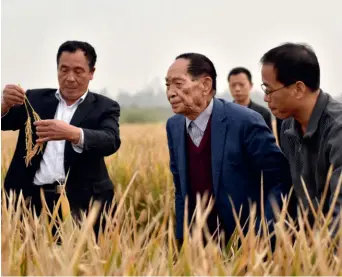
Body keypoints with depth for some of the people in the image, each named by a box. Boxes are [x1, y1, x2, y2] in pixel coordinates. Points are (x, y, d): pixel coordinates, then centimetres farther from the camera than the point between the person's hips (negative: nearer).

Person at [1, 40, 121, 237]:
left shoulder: (104, 107, 9)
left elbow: (111, 142, -10)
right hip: (31, 200, 2)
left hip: (80, 202, -1)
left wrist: (72, 133, -29)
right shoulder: (35, 99, 16)